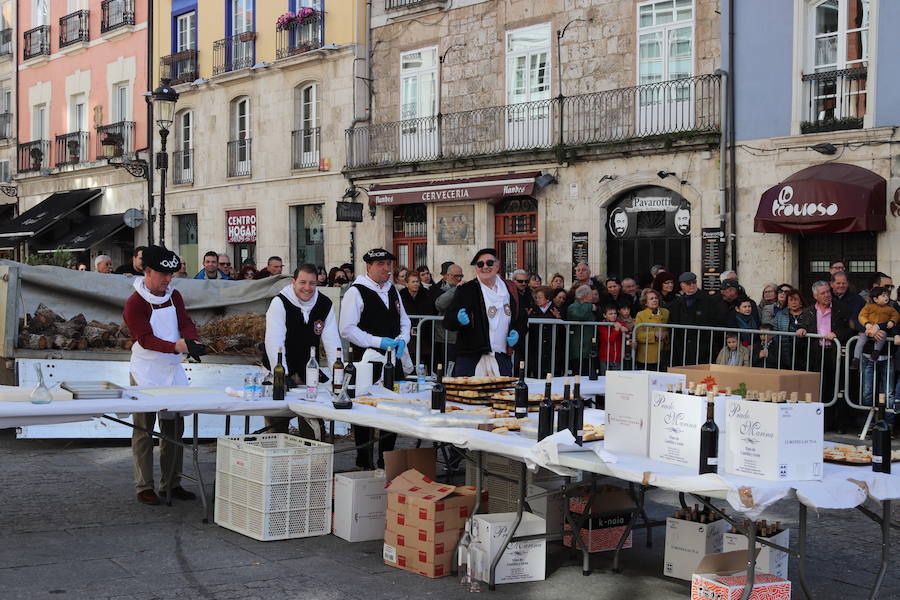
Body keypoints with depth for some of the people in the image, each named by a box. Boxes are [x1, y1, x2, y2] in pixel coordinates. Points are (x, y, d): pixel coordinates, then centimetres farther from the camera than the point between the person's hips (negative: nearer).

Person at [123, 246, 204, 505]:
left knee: (174, 429, 10)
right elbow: (145, 338, -21)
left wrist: (192, 340, -20)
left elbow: (185, 322, 3)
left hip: (173, 370, 7)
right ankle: (144, 487, 4)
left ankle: (172, 483, 18)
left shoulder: (174, 296, 9)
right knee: (143, 430, -2)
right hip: (146, 373, -6)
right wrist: (175, 346, -35)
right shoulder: (135, 303, -12)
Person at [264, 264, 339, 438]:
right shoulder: (280, 303, -15)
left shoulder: (325, 304, -2)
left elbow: (332, 340, -3)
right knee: (277, 421, -1)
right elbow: (274, 341, -23)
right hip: (281, 372, -3)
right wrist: (281, 374, -32)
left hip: (309, 370, 3)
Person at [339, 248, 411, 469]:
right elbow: (347, 329, -13)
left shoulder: (393, 291, 16)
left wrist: (402, 340, 3)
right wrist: (378, 342, -17)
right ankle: (364, 462, 7)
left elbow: (404, 322, 25)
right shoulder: (356, 292, -7)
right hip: (367, 360, -7)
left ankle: (386, 459, 20)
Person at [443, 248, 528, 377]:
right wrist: (459, 319, -27)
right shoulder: (465, 290, 1)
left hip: (502, 358, 3)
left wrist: (517, 333, 2)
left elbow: (522, 317, 22)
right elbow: (448, 322, -4)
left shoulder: (510, 289, 12)